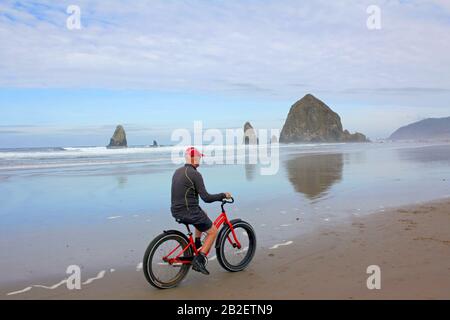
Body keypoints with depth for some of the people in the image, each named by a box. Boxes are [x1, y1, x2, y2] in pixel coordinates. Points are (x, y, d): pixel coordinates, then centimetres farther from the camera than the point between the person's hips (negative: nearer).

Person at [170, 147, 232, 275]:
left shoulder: (177, 171, 11)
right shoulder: (195, 174, -15)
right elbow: (206, 198, -18)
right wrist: (223, 195, -4)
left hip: (176, 211, 9)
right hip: (189, 212, -8)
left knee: (203, 215, 33)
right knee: (213, 231, 9)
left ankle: (197, 245, 32)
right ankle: (199, 260, 0)